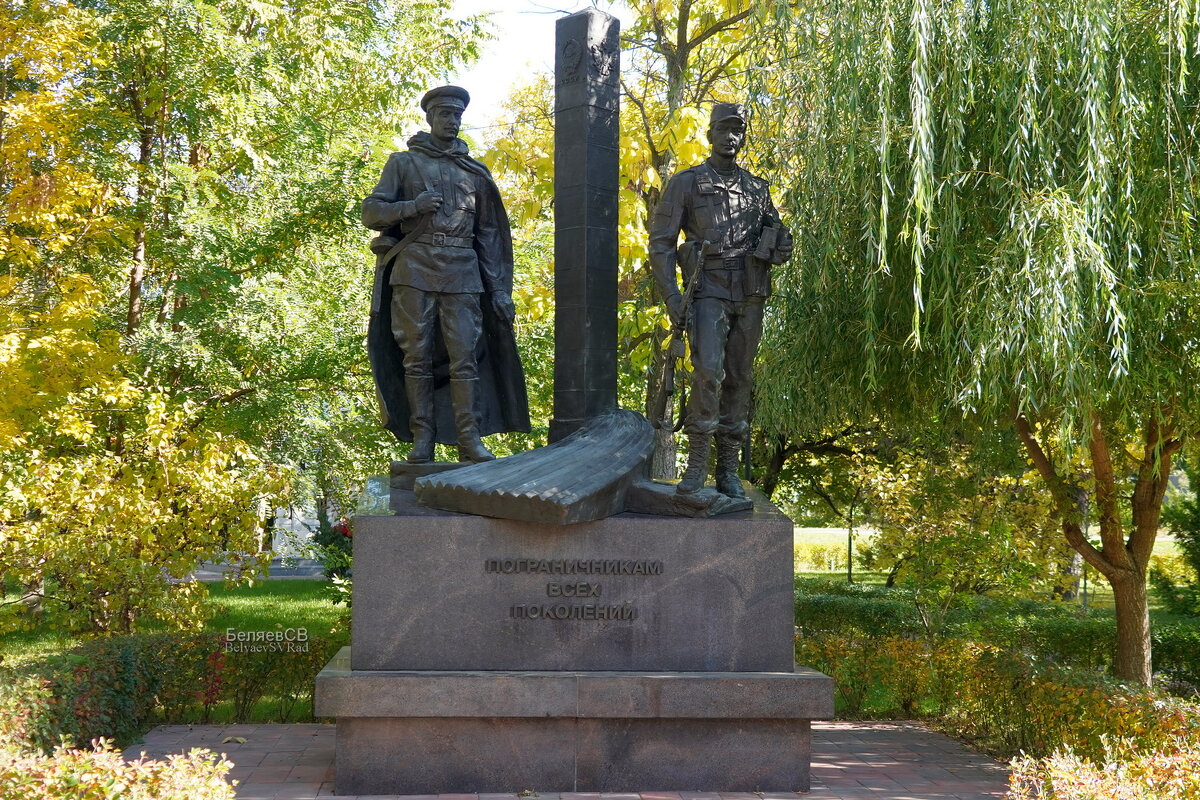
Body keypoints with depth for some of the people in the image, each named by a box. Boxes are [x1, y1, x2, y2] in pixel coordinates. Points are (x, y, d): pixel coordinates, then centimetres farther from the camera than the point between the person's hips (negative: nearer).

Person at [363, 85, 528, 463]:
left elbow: (490, 234, 16)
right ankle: (422, 439, 0)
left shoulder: (475, 172, 18)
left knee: (465, 355, -6)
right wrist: (413, 206, -13)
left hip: (462, 273, 1)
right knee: (417, 354, -3)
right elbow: (371, 212, 6)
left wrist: (500, 289, 7)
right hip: (415, 269, -1)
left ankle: (470, 439, -6)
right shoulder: (404, 163, 12)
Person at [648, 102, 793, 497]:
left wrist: (780, 245, -2)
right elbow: (660, 242, 0)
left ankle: (728, 471, 11)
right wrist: (672, 297, -10)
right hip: (707, 292, -4)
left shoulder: (757, 189, 16)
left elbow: (780, 245, 24)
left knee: (739, 380, 5)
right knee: (709, 370, -22)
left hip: (749, 298, 4)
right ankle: (696, 465, -16)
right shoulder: (686, 183, 4)